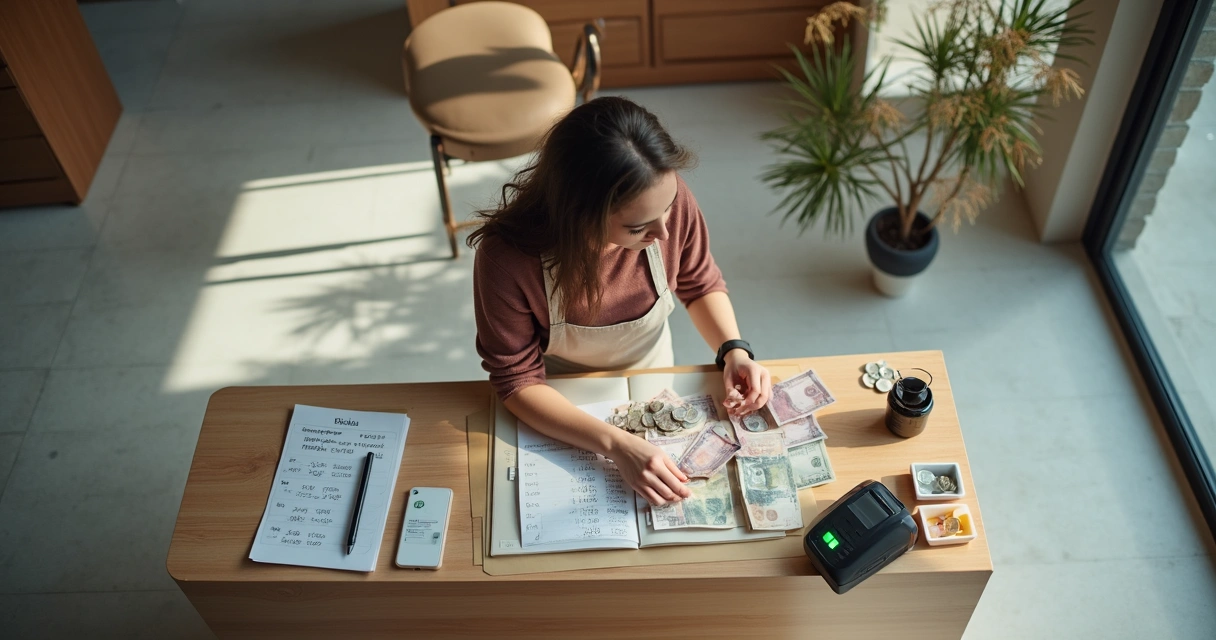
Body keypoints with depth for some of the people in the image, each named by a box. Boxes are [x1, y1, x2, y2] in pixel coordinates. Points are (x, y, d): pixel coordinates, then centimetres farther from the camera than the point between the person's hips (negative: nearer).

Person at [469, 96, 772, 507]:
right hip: (558, 411, -1)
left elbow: (701, 284, -6)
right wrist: (617, 446, -37)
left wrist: (733, 349, -23)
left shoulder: (669, 200, -28)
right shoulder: (507, 257, -36)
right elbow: (517, 381, -25)